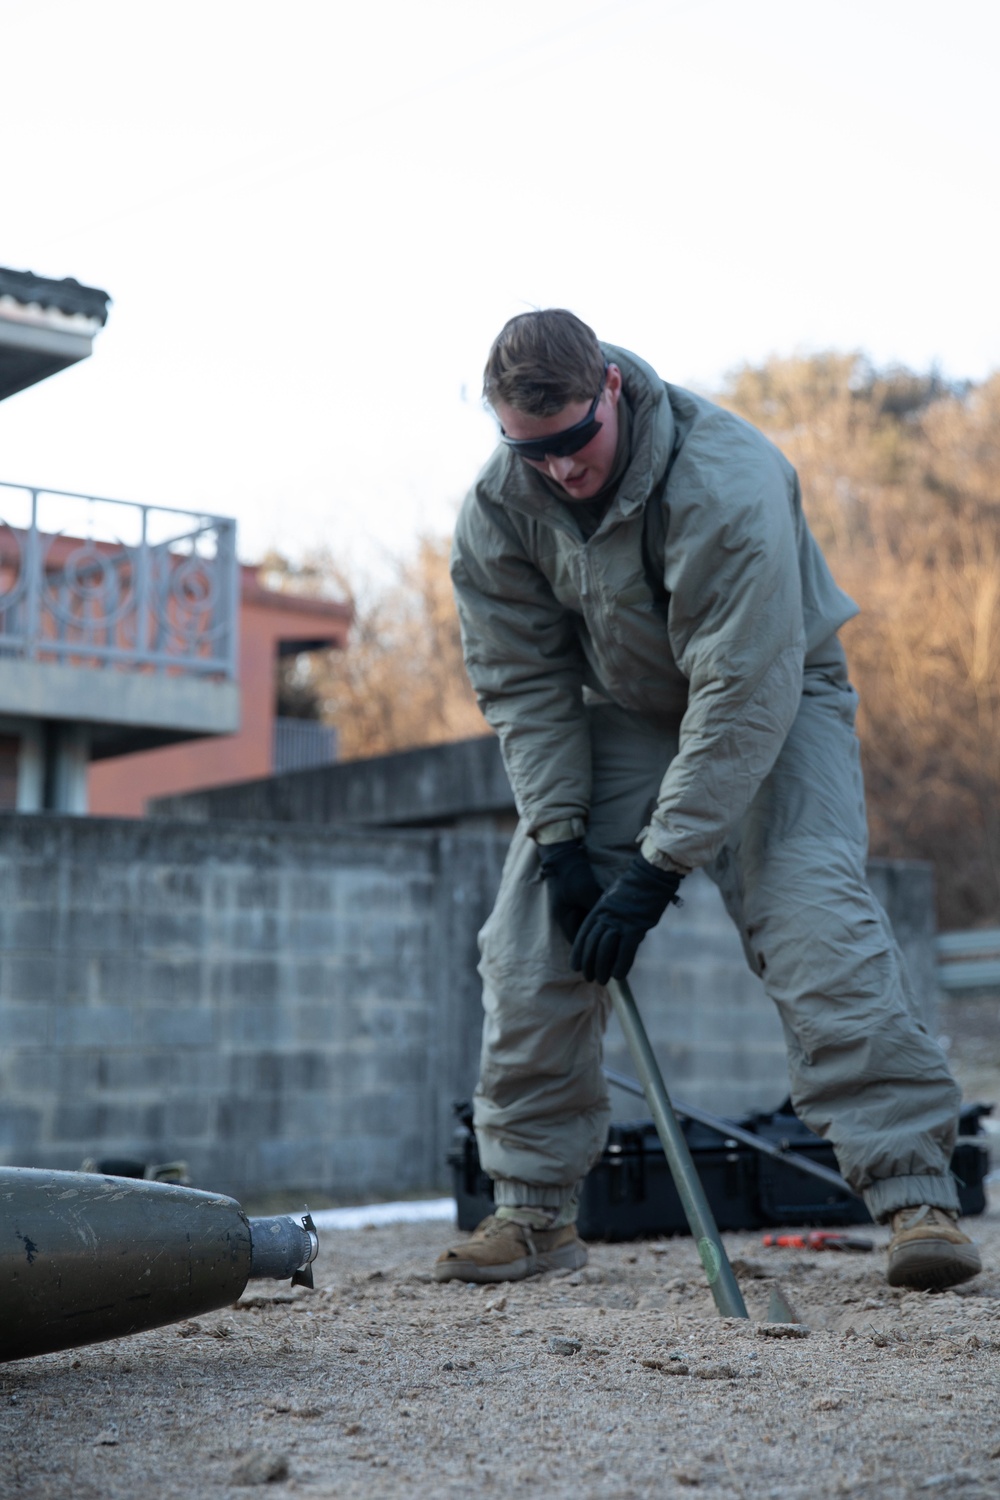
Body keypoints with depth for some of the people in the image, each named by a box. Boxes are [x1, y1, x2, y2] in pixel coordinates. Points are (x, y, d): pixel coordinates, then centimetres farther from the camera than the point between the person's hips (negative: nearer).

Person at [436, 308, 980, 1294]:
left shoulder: (730, 481, -34)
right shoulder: (498, 508, -16)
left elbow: (744, 694, -34)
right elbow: (522, 682, -8)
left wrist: (657, 871, -33)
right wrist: (559, 835, -18)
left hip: (775, 698, -4)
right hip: (619, 712, 5)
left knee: (814, 922, -25)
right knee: (529, 937, -7)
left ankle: (916, 1194, -21)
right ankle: (533, 1208, 4)